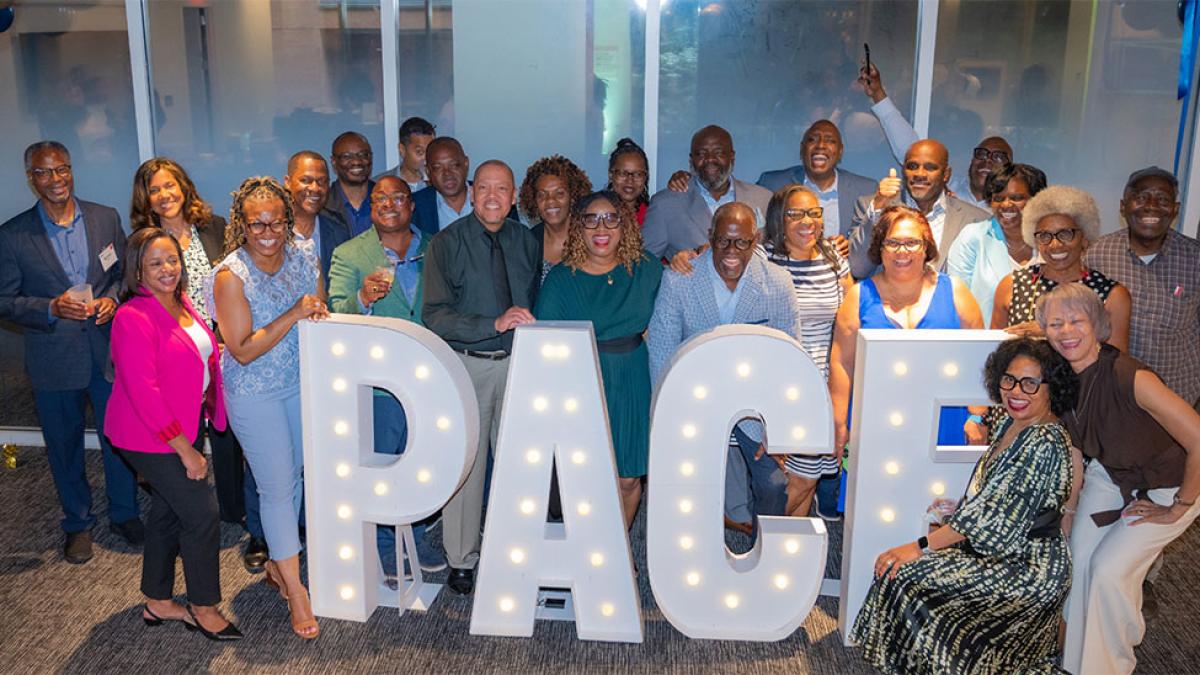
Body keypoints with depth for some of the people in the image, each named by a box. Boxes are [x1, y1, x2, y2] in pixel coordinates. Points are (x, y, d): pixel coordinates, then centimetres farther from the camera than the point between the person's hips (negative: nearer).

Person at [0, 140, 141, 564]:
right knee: (64, 446, 13)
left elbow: (128, 272, 8)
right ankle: (78, 524, 31)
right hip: (54, 360, -1)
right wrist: (52, 309, -19)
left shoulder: (106, 218, 2)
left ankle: (124, 514, 31)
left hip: (109, 350, 1)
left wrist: (112, 299, -12)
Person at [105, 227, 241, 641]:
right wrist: (186, 450, -22)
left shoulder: (180, 304, 5)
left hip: (179, 428, 9)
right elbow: (143, 393, -24)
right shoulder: (133, 319, -22)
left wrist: (213, 355, 3)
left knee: (168, 511, 18)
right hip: (149, 437, -9)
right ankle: (204, 608, 14)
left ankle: (157, 603, 34)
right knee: (202, 513, -4)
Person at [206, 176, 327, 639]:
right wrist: (293, 314, -28)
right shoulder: (231, 276, -20)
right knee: (277, 487, 0)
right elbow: (243, 351, -23)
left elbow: (321, 313, 9)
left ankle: (277, 562, 38)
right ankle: (295, 590, 13)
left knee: (293, 476, 17)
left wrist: (318, 311, -11)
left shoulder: (304, 256, -5)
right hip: (255, 394, -5)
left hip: (302, 383, 5)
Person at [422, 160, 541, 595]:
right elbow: (435, 316, -14)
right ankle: (462, 559, 20)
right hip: (466, 364, -3)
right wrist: (496, 324, -24)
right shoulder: (446, 244, -6)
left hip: (517, 363, 3)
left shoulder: (526, 242, 7)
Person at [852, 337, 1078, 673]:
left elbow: (992, 516, -25)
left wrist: (921, 547, -22)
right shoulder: (1011, 425, 6)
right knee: (901, 567, -3)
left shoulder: (1045, 442, -23)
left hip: (1029, 567, -9)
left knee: (905, 573, -15)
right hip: (1008, 552, 9)